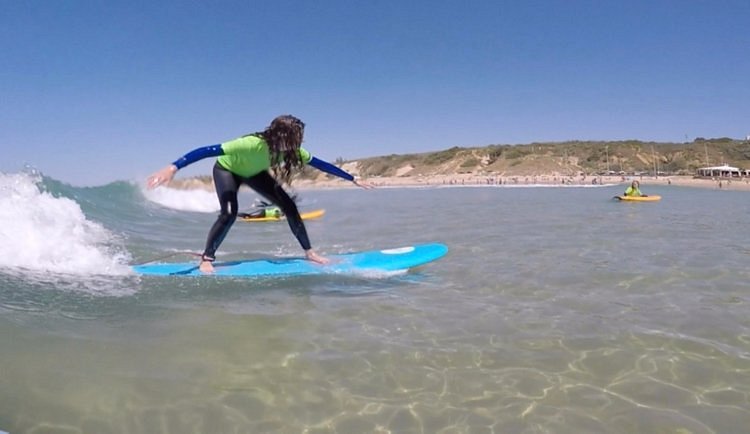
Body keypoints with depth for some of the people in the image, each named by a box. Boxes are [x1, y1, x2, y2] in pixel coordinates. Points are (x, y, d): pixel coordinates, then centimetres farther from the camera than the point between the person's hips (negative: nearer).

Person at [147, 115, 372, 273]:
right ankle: (206, 259, -11)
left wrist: (352, 179, -10)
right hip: (227, 169, -5)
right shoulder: (251, 144, -46)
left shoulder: (292, 151, -27)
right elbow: (207, 151, -50)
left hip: (253, 172, 5)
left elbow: (321, 164, -15)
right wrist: (173, 168, -60)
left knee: (289, 206, -6)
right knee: (229, 213, -28)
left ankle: (309, 252, 6)